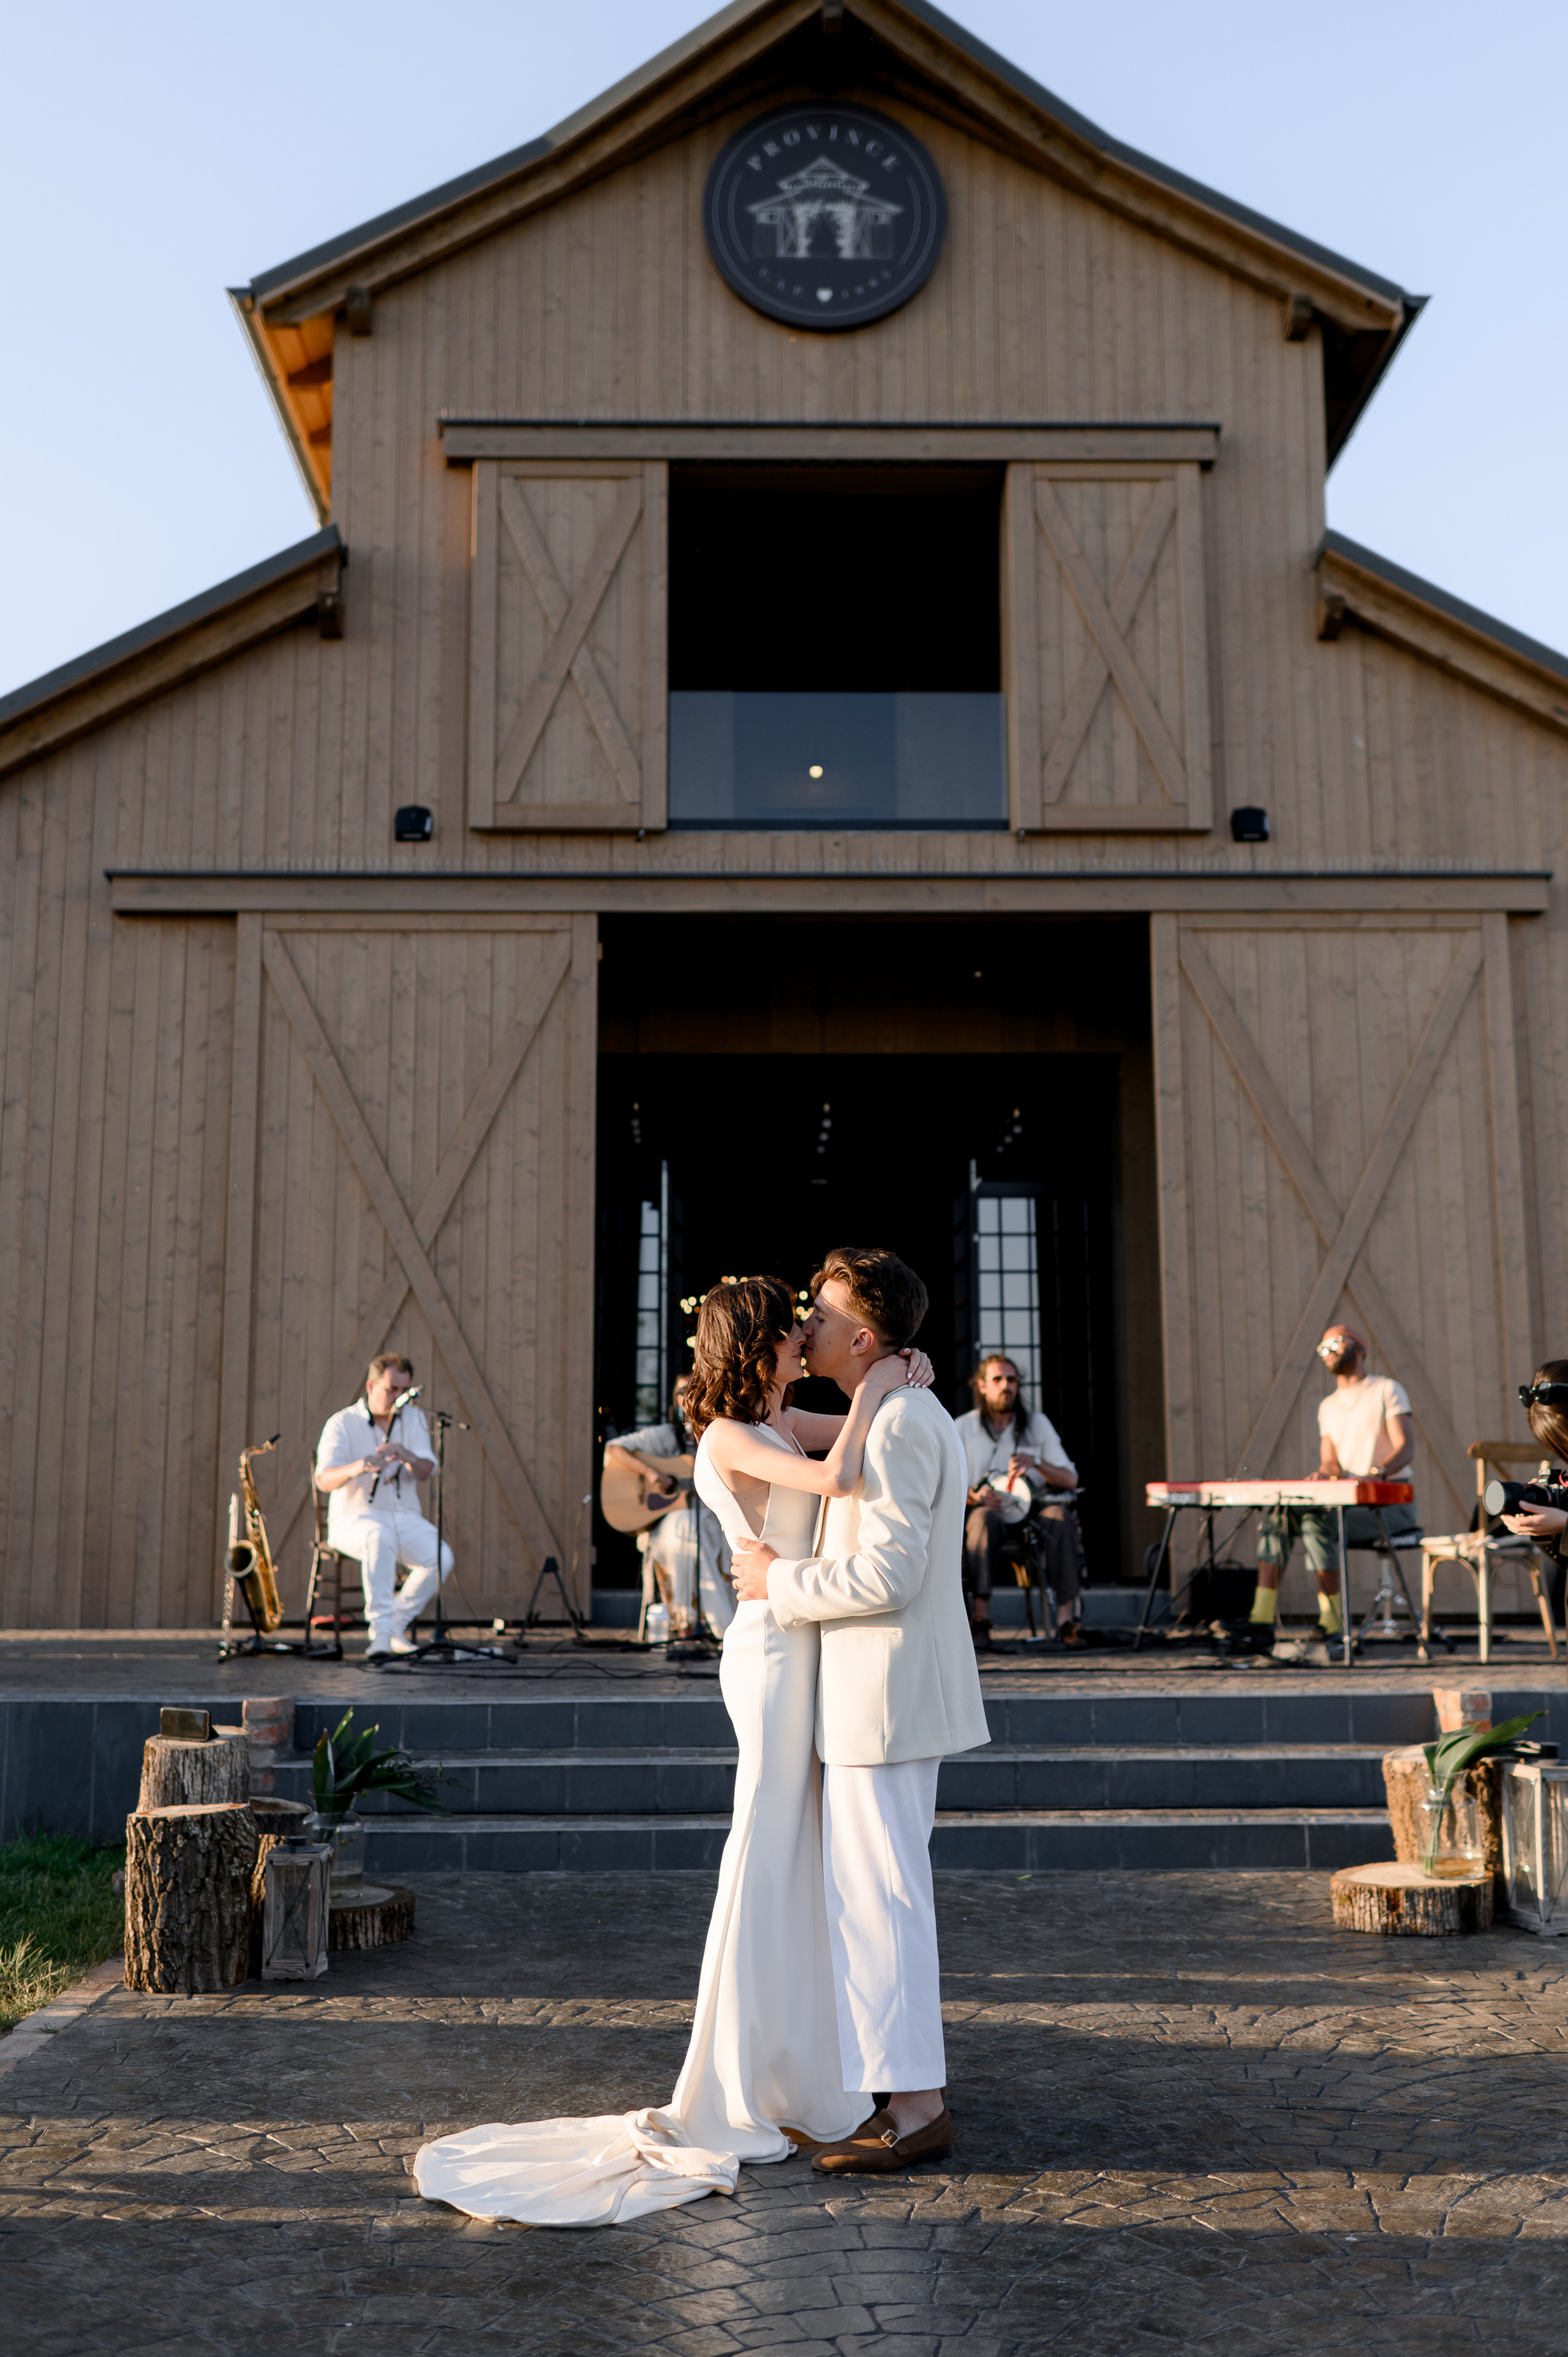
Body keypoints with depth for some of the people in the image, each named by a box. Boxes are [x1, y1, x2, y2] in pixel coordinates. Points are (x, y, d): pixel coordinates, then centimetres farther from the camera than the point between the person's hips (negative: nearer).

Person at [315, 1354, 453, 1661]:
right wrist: (354, 1469, -38)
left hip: (406, 1518, 4)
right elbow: (324, 1480, -16)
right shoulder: (342, 1424, -3)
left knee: (442, 1557, -24)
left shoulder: (414, 1420, 10)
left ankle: (397, 1624, -4)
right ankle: (380, 1631, -37)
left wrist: (408, 1457, -27)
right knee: (380, 1538, -39)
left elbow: (426, 1472, -4)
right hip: (355, 1518, -4)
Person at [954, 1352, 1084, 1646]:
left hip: (1032, 1510, 1)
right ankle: (981, 1616, -41)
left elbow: (1070, 1480, 5)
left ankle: (1066, 1617, -34)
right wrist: (974, 1495, -20)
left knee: (1060, 1516, -32)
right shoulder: (963, 1428, 6)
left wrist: (1037, 1464, -14)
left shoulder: (1037, 1424, 10)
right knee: (983, 1518, -37)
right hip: (986, 1511, -1)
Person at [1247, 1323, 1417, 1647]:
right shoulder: (1328, 1406, 21)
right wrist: (1325, 1474, -13)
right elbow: (1330, 1462, 13)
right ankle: (1261, 1619, -24)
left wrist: (1376, 1473, -34)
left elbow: (1406, 1447, -14)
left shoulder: (1387, 1389, 0)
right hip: (1347, 1504, 7)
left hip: (1390, 1503, -7)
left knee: (1316, 1523, -32)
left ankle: (1333, 1625, -30)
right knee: (1276, 1517, -16)